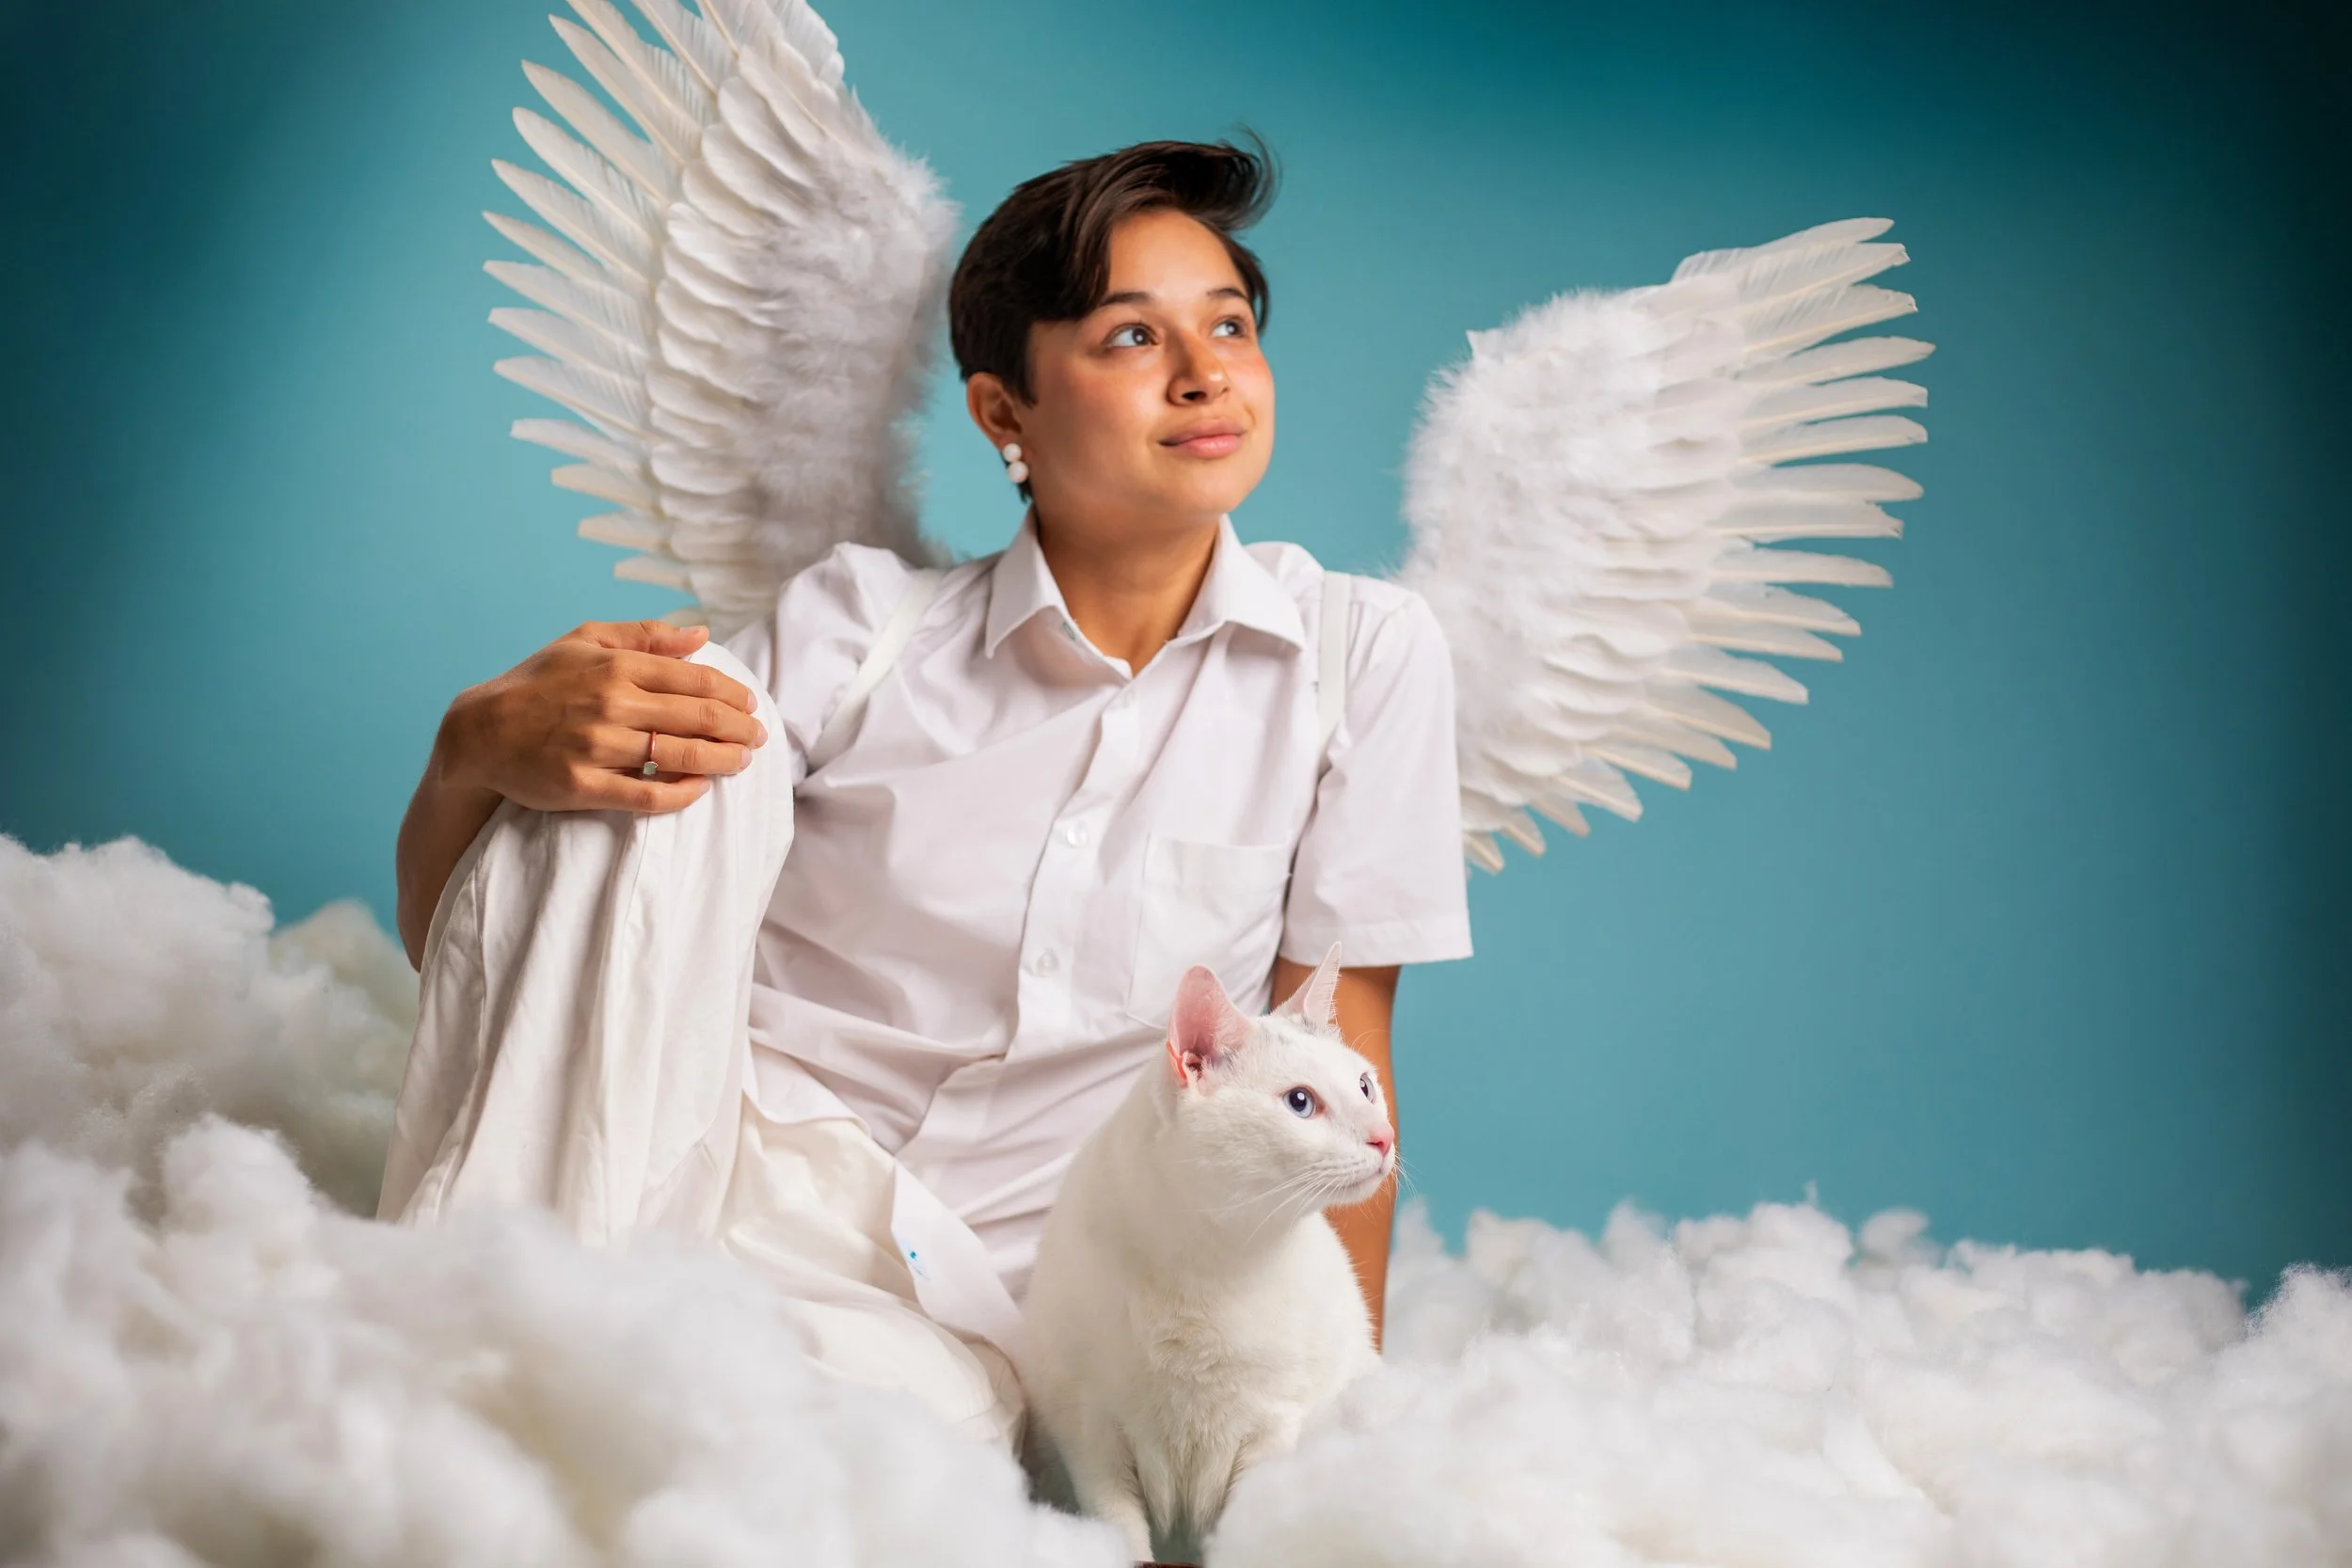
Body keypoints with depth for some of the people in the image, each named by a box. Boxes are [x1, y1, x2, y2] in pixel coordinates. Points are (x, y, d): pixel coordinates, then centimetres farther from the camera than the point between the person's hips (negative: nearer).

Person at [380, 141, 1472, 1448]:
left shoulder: (1366, 656, 2)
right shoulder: (861, 629, 2)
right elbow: (453, 937, 1)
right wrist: (484, 745, -22)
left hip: (943, 1312, -2)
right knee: (679, 731, -22)